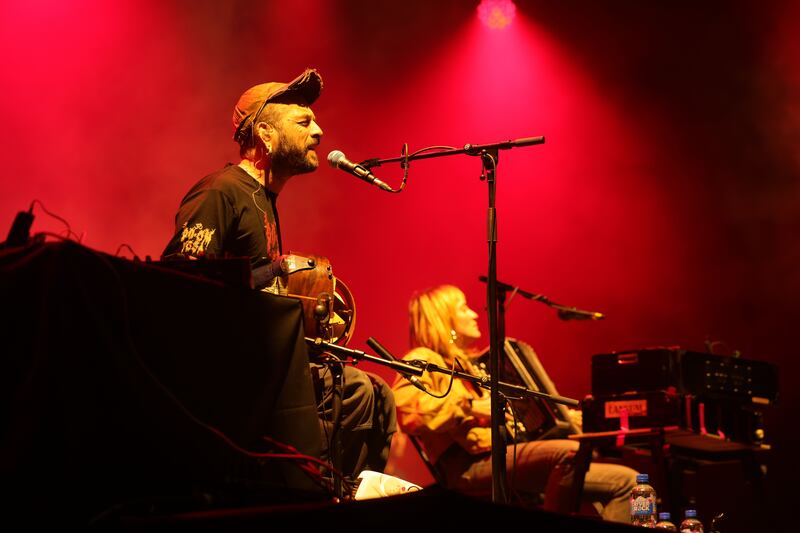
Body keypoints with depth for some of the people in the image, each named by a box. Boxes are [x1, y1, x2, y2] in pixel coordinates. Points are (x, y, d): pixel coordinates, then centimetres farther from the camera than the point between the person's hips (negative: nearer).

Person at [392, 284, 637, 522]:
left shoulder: (466, 362, 30)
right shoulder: (421, 360, 1)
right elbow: (405, 410, -20)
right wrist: (470, 406, -21)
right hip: (470, 468, -9)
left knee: (625, 479, -6)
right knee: (570, 452, -33)